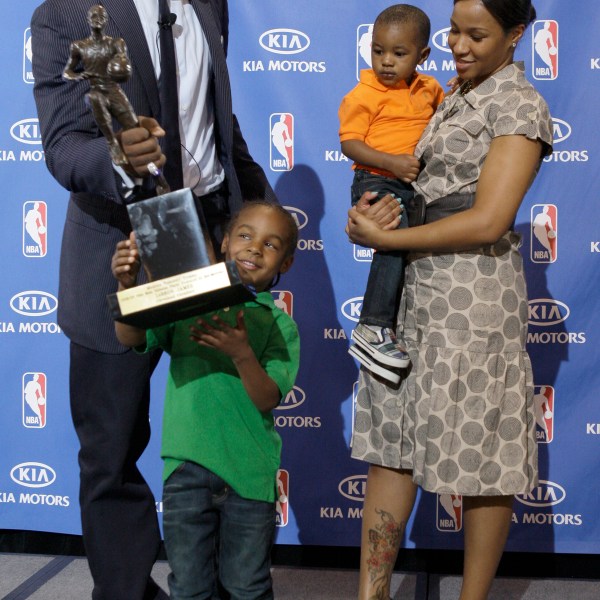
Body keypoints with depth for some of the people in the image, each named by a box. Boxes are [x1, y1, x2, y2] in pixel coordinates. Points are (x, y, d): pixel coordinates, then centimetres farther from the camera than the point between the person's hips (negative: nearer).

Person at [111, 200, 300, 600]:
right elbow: (131, 337, -8)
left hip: (249, 472, -1)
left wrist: (242, 353, -28)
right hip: (188, 465, 1)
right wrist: (128, 286, -26)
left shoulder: (279, 325, 0)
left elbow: (268, 400, -10)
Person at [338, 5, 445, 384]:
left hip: (415, 185, 8)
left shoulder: (429, 88, 12)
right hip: (377, 183, -7)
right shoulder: (363, 95, -7)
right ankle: (373, 329, -25)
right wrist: (393, 163, -24)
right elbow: (350, 143, -12)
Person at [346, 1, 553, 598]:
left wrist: (383, 238, -12)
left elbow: (487, 221, -17)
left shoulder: (519, 103, -8)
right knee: (392, 442, 7)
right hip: (413, 286, 8)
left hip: (472, 295, -8)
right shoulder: (457, 95, 17)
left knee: (480, 453, 2)